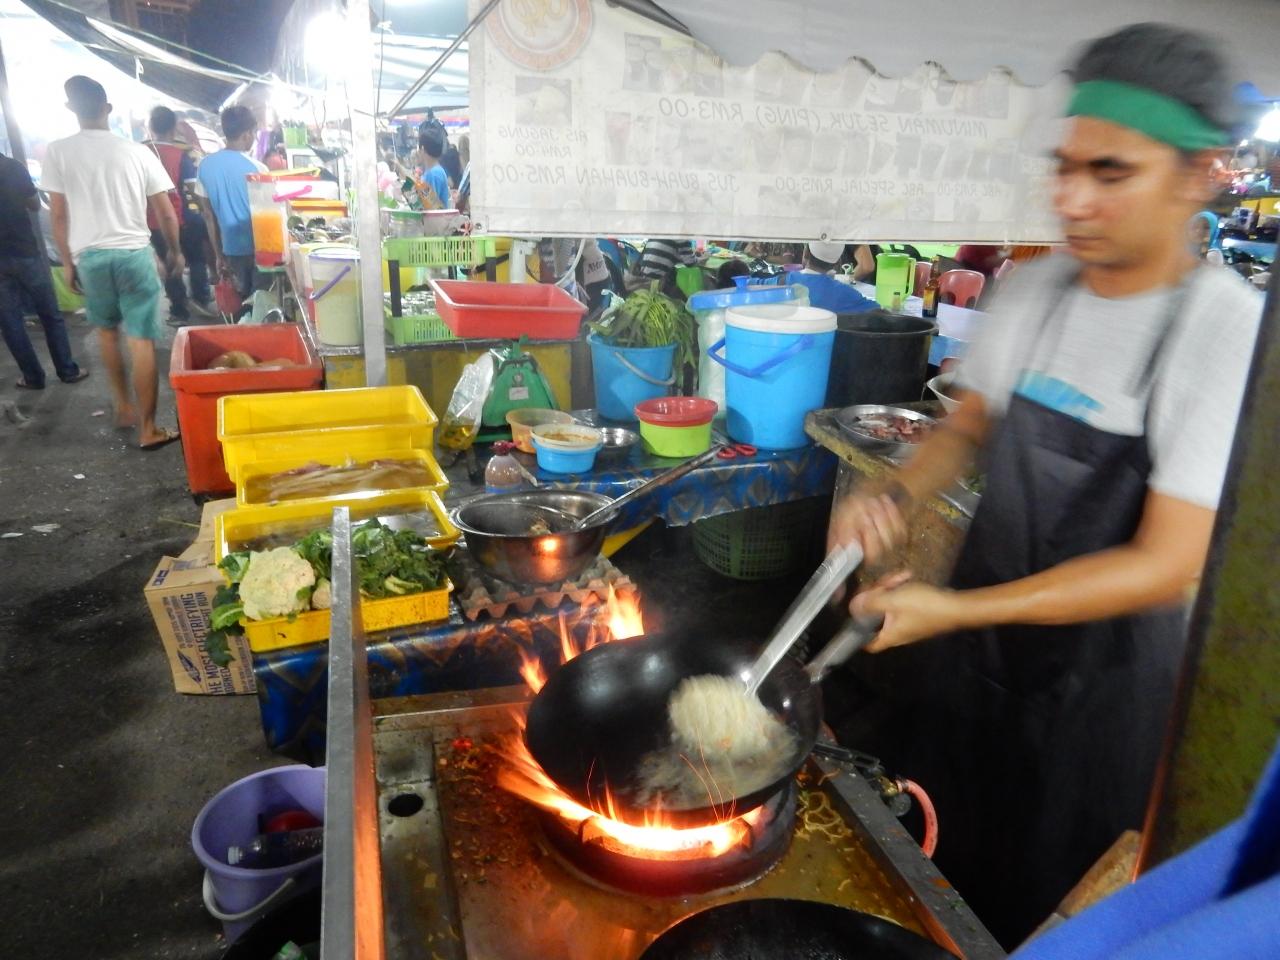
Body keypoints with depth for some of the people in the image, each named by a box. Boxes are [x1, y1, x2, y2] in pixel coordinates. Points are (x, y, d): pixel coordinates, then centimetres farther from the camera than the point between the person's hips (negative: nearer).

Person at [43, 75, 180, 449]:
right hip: (135, 253, -1)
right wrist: (175, 252, 14)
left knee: (107, 330, 24)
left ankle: (123, 405, 32)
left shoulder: (57, 152, -1)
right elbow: (166, 213, 0)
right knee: (142, 341, -1)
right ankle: (148, 429, 1)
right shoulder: (137, 151, -2)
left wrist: (67, 261, 11)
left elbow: (59, 216, 0)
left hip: (89, 256, 1)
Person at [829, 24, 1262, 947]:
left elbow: (1166, 565, -24)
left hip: (1104, 671, -4)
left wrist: (955, 610, -28)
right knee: (930, 865, 25)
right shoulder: (1032, 290, -5)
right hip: (977, 634, 5)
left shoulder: (1234, 337, -22)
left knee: (1043, 915, 19)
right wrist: (896, 495, -13)